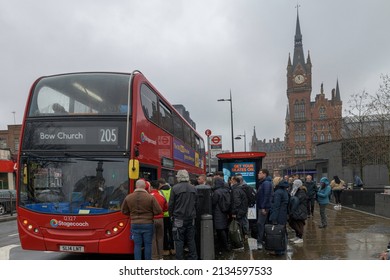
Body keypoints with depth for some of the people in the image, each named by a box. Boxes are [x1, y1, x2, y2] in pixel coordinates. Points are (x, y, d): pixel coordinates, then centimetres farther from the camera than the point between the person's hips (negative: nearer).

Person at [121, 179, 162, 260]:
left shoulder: (128, 197, -3)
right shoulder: (150, 197, -11)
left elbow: (124, 211, 7)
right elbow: (158, 211, -10)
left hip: (135, 224, 2)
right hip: (148, 224, -2)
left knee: (137, 245, 8)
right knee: (148, 244, 9)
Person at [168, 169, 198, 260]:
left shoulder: (175, 188, -11)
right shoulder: (193, 188, 3)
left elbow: (171, 204, -8)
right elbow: (196, 203, 8)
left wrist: (171, 215, 6)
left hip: (179, 218, -4)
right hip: (191, 218, 4)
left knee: (179, 240, 3)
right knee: (191, 239, 13)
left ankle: (180, 259, 6)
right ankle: (193, 258, 17)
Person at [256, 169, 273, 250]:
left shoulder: (266, 183, -15)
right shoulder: (262, 183, 17)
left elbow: (266, 196, -21)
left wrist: (263, 207, -23)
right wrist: (261, 207, 17)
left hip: (264, 207, -10)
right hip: (261, 207, 10)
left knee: (260, 223, -10)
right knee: (261, 223, 14)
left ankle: (259, 242, -7)